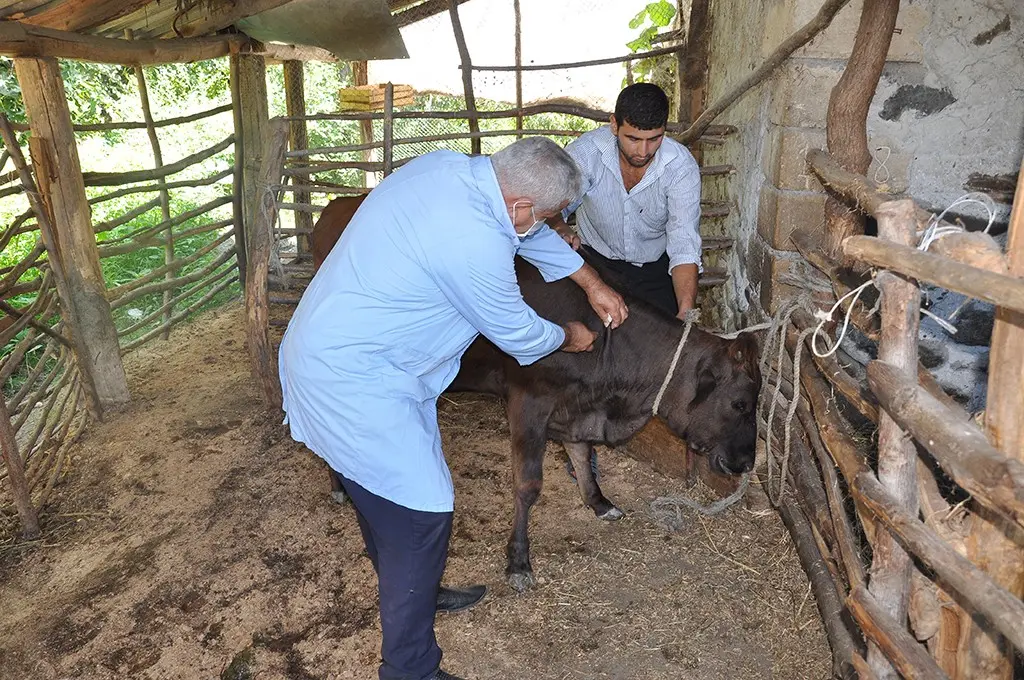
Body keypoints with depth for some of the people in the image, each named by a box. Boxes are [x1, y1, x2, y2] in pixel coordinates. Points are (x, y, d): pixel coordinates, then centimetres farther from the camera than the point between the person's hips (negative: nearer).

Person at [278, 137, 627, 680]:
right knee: (420, 515, -3)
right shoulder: (475, 242, -28)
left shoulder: (448, 165, 0)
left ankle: (409, 592, 45)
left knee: (385, 493, 24)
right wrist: (569, 338, 10)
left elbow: (531, 232, 15)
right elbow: (519, 334, -11)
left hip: (327, 347, 10)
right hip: (352, 381, -10)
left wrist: (593, 284, 20)